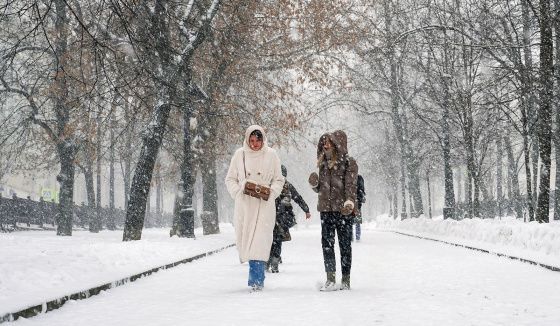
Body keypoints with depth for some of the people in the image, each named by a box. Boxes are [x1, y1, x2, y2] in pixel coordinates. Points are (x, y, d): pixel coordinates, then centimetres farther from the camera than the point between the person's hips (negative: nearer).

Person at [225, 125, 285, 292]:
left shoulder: (271, 155, 3)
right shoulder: (240, 154, 5)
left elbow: (279, 180, 10)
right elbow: (230, 179, 12)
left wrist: (271, 192, -8)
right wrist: (238, 192, -6)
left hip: (264, 204, -2)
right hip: (244, 204, 2)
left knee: (259, 241, -13)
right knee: (245, 239, 2)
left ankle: (256, 280, -15)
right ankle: (257, 277, 16)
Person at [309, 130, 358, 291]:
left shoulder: (349, 163, -3)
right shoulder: (324, 163, 16)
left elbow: (351, 184, -14)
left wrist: (349, 201, -30)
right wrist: (314, 183, 0)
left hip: (343, 210, -5)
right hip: (326, 209, 5)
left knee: (345, 244, 2)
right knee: (327, 243, -2)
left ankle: (346, 279, 9)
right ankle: (331, 279, -2)